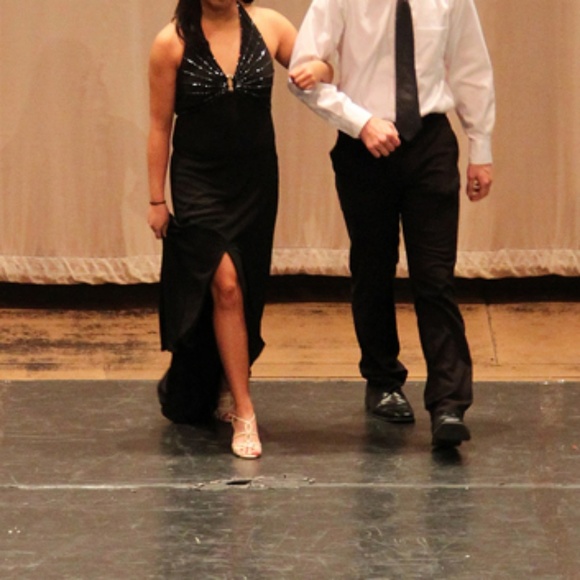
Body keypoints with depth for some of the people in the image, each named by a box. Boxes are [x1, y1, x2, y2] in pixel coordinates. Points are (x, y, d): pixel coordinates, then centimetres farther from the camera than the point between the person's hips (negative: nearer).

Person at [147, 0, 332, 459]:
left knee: (246, 291, 11)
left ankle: (220, 389, 34)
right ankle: (243, 413, -9)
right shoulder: (173, 42, -8)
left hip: (256, 180, 3)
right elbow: (160, 125, -3)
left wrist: (317, 69, -16)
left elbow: (322, 69, 10)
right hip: (199, 183, -3)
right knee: (225, 285, -14)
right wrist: (156, 199, -2)